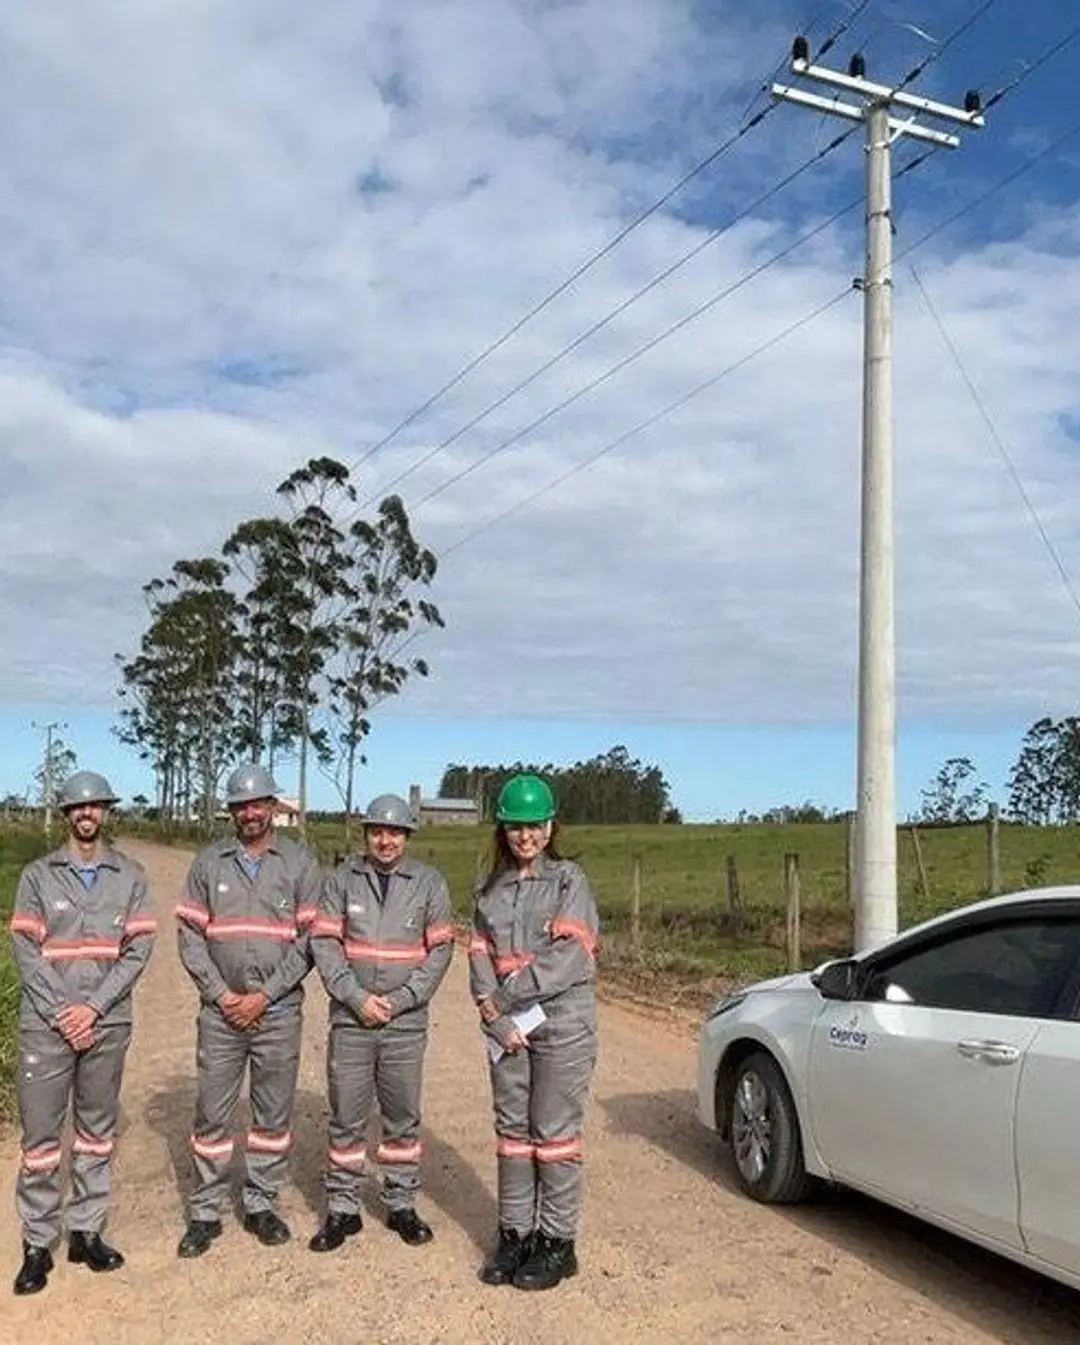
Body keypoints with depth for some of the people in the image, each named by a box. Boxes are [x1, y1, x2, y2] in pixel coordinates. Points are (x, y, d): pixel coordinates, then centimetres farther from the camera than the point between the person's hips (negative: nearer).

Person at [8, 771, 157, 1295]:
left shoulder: (130, 876, 3)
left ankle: (86, 1231, 22)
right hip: (46, 1026, -1)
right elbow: (25, 952, -3)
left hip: (107, 1025, 1)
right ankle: (38, 1244, 14)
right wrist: (60, 1015, -11)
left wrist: (92, 1007, -11)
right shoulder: (37, 875, 3)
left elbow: (139, 949, -2)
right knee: (41, 1135, 2)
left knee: (97, 1131, 10)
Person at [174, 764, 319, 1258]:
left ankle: (261, 1203, 24)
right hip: (220, 1009, 1)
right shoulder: (208, 862, 5)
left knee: (274, 1113, 8)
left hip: (279, 1010, 0)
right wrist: (222, 994, -8)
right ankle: (205, 1212, 18)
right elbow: (189, 935, 2)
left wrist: (265, 995, -10)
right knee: (212, 1114, 6)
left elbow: (309, 938, -4)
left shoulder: (300, 863, 0)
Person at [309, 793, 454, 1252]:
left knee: (403, 1118, 10)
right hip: (350, 1019, 0)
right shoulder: (342, 879, 0)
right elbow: (324, 943, -2)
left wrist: (400, 1000, -9)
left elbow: (440, 950, -1)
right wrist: (357, 998, -11)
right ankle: (342, 1209, 19)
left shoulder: (429, 882, 0)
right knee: (346, 1118, 7)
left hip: (406, 1021, 0)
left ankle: (401, 1204, 25)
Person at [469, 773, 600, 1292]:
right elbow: (481, 957, 7)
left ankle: (557, 1241, 11)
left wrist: (507, 995, -12)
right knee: (512, 1128, 10)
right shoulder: (491, 889, 13)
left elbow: (569, 956, -12)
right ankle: (513, 1233, 21)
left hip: (562, 1022, -4)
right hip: (506, 1027, 4)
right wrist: (495, 1016, -8)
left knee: (555, 1132, 0)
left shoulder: (570, 881, -2)